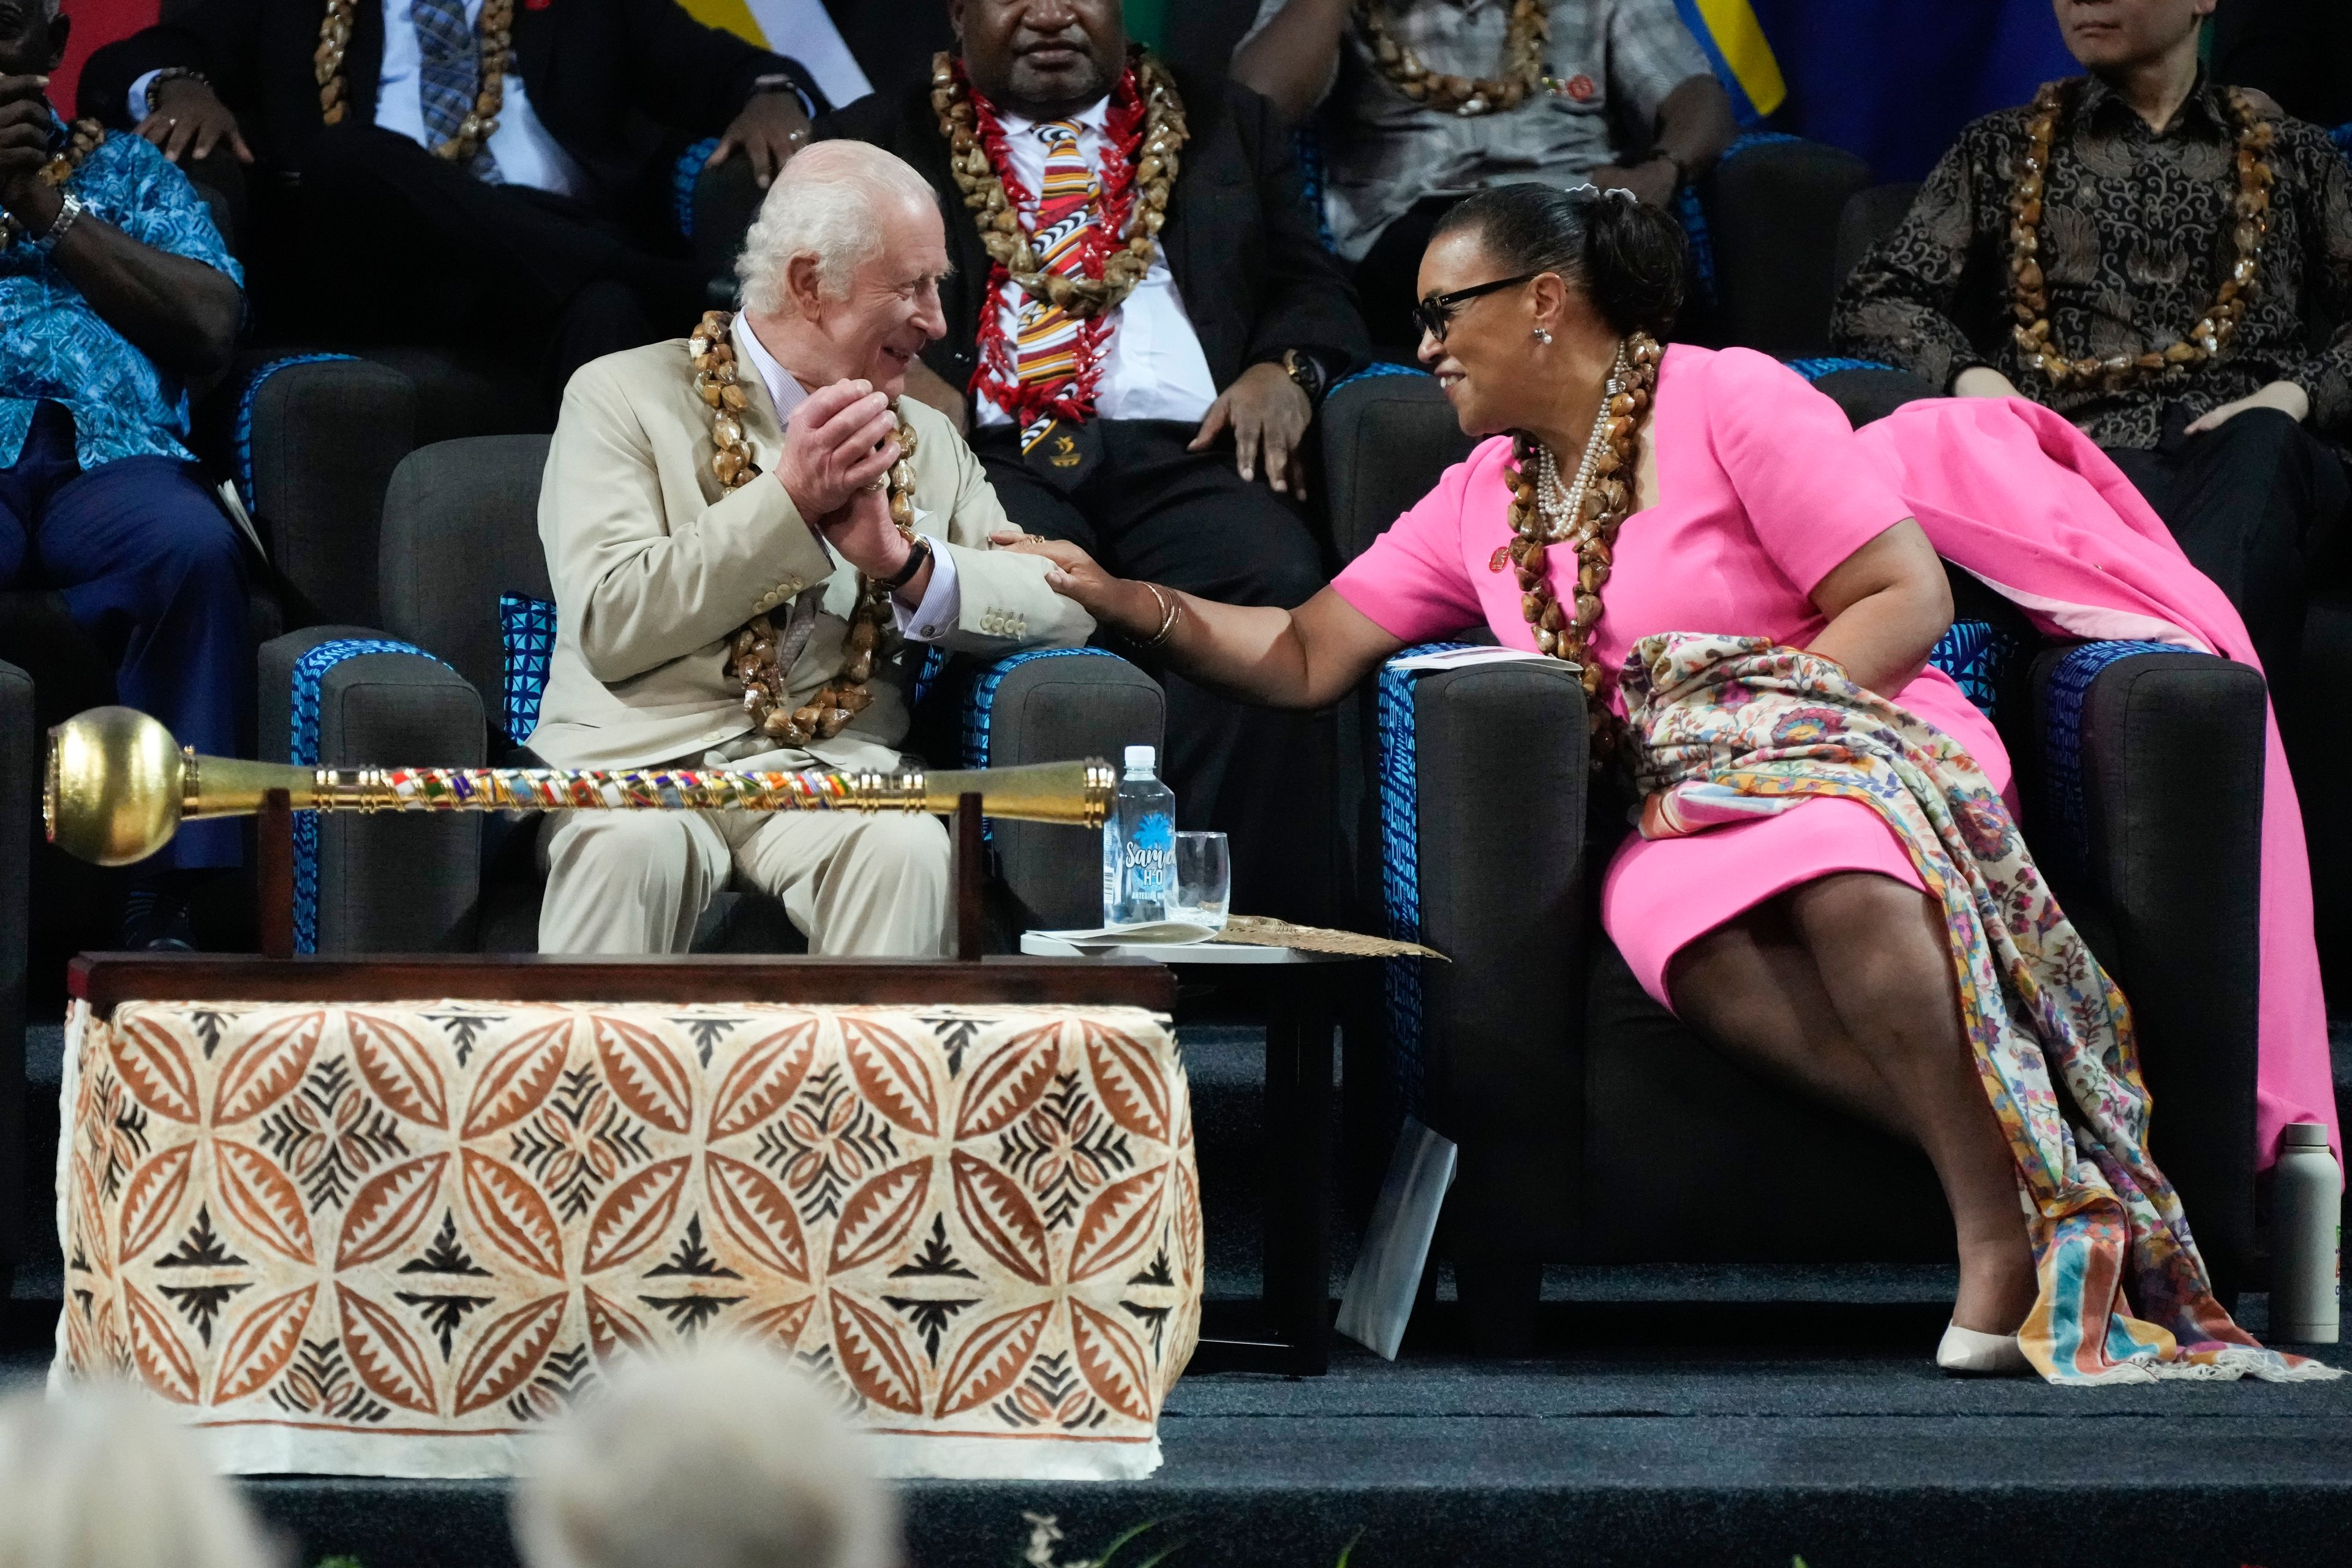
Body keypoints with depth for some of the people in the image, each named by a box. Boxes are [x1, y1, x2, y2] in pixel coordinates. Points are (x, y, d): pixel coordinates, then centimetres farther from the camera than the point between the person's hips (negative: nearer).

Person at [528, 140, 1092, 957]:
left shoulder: (928, 442, 22)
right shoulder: (624, 396, 7)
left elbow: (1067, 604, 10)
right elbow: (609, 623, -7)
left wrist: (907, 564, -7)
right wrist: (787, 499, -10)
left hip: (836, 769, 3)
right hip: (647, 761, -3)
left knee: (906, 848, -33)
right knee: (633, 848, -38)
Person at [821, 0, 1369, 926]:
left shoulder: (1228, 128, 29)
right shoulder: (882, 141, 25)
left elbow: (1312, 292, 22)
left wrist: (1287, 368, -1)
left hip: (1182, 447, 1)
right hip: (999, 448, -1)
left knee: (1274, 586, -33)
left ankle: (1247, 937, -36)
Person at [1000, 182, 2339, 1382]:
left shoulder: (1728, 402, 0)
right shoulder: (1477, 506, 20)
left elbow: (1910, 598, -5)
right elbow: (1303, 658, 18)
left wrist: (1764, 721, -15)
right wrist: (1125, 598, 5)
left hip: (1864, 750, -4)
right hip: (1693, 816, 4)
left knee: (1835, 870, -42)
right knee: (1667, 918, -35)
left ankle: (2003, 1219, -35)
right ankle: (1998, 1158, -37)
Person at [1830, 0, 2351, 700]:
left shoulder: (2293, 158, 26)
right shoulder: (2003, 150, 26)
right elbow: (1875, 301, 18)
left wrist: (2293, 395, -6)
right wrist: (1972, 378, -3)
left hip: (2250, 457, 0)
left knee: (2260, 443, -40)